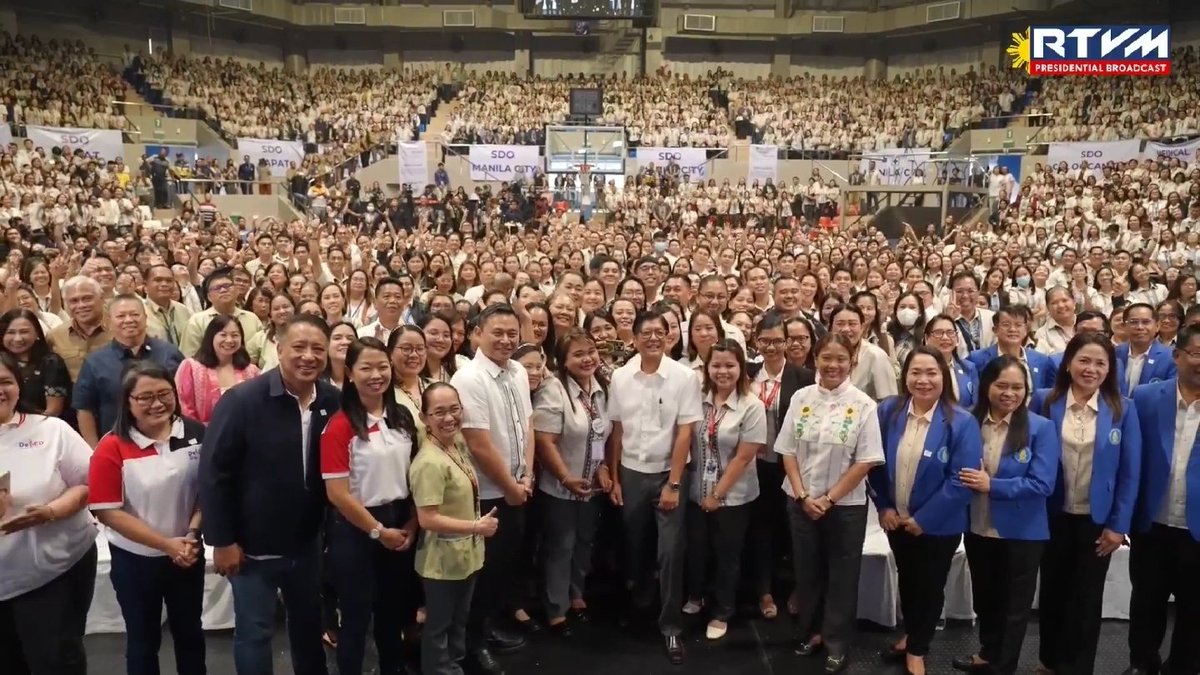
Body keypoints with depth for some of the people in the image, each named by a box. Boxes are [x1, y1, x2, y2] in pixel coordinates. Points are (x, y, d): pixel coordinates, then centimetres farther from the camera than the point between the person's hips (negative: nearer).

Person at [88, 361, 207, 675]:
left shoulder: (196, 434, -9)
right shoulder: (112, 448, -17)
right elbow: (108, 511, -16)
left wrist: (192, 533, -13)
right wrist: (166, 544, -18)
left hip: (188, 553, 2)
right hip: (135, 559, -2)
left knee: (190, 632, 20)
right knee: (143, 638, 17)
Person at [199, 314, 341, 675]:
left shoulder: (333, 401, -6)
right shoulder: (242, 400, -19)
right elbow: (214, 472, -16)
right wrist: (222, 540, -15)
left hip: (306, 543, 4)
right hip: (253, 545, -4)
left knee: (309, 625, 21)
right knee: (254, 632, 10)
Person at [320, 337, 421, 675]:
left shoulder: (403, 417, 2)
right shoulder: (339, 426, -15)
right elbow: (337, 494, -17)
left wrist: (410, 526, -1)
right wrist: (378, 531, -12)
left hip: (401, 526, 5)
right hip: (356, 530, -5)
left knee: (394, 612, 20)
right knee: (357, 617, 9)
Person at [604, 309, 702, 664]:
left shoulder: (684, 377, -11)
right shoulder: (620, 377, -3)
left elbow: (685, 433, -10)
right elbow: (616, 431, 3)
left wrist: (674, 484, -12)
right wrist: (613, 478, 4)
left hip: (668, 473, -2)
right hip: (631, 472, 3)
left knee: (670, 551, -1)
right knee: (633, 543, 17)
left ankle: (671, 625, 13)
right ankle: (635, 601, 41)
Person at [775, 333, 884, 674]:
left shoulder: (863, 405, -10)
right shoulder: (801, 398, -2)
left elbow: (865, 462, -10)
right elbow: (788, 452, 1)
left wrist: (829, 499, -12)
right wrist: (803, 496, -9)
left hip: (846, 504, -2)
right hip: (801, 501, 3)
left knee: (841, 575, 9)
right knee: (807, 570, 15)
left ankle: (837, 644, 25)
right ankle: (810, 631, 33)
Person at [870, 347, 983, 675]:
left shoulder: (961, 422, -20)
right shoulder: (888, 411, -9)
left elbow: (962, 481, -21)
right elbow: (875, 463, -2)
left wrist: (923, 519, -19)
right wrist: (883, 507, -8)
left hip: (938, 525, -3)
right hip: (896, 519, 3)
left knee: (929, 585, 15)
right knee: (906, 579, 23)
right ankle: (910, 635, 47)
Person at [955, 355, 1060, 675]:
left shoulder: (1041, 427, -13)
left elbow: (1042, 484, -19)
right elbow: (958, 471, 5)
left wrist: (992, 485, -24)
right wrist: (969, 482, -15)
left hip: (1021, 532, -4)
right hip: (978, 528, 4)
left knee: (1014, 604, 13)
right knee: (984, 598, 22)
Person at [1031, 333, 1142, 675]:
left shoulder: (1123, 409, -6)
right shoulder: (1044, 401, -6)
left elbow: (1130, 472, -4)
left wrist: (1118, 525, -6)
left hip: (1097, 520, 0)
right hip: (1054, 515, 1)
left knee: (1086, 597, 12)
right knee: (1052, 590, 16)